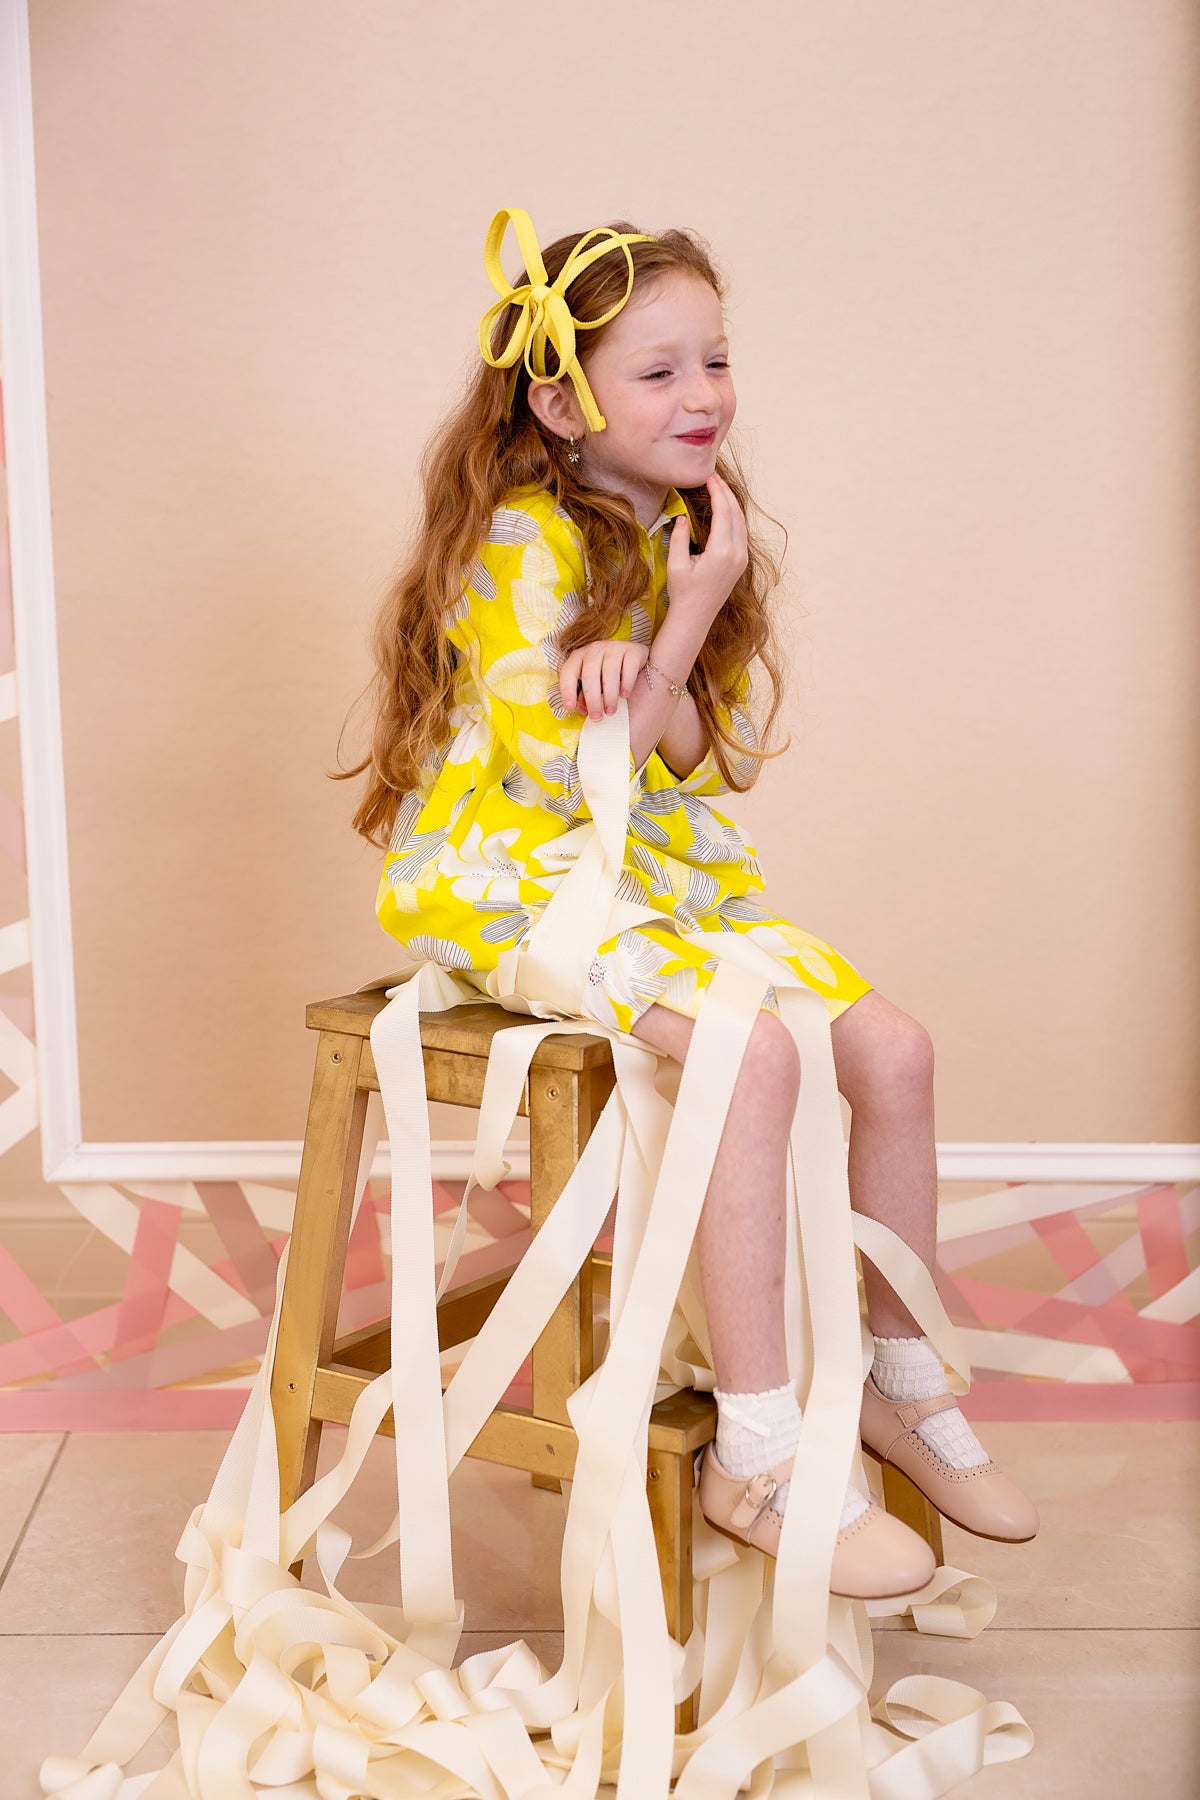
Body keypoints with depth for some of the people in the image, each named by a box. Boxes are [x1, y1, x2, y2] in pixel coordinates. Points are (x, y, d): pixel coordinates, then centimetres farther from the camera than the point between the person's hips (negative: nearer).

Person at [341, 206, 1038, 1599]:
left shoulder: (687, 532, 10)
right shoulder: (523, 540, -12)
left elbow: (726, 761, 2)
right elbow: (568, 776, -19)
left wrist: (646, 676, -17)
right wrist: (690, 619, -19)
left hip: (661, 862, 8)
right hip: (512, 872, -7)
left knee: (892, 1046, -8)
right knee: (753, 1051, -30)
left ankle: (906, 1385, 10)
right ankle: (757, 1455, -20)